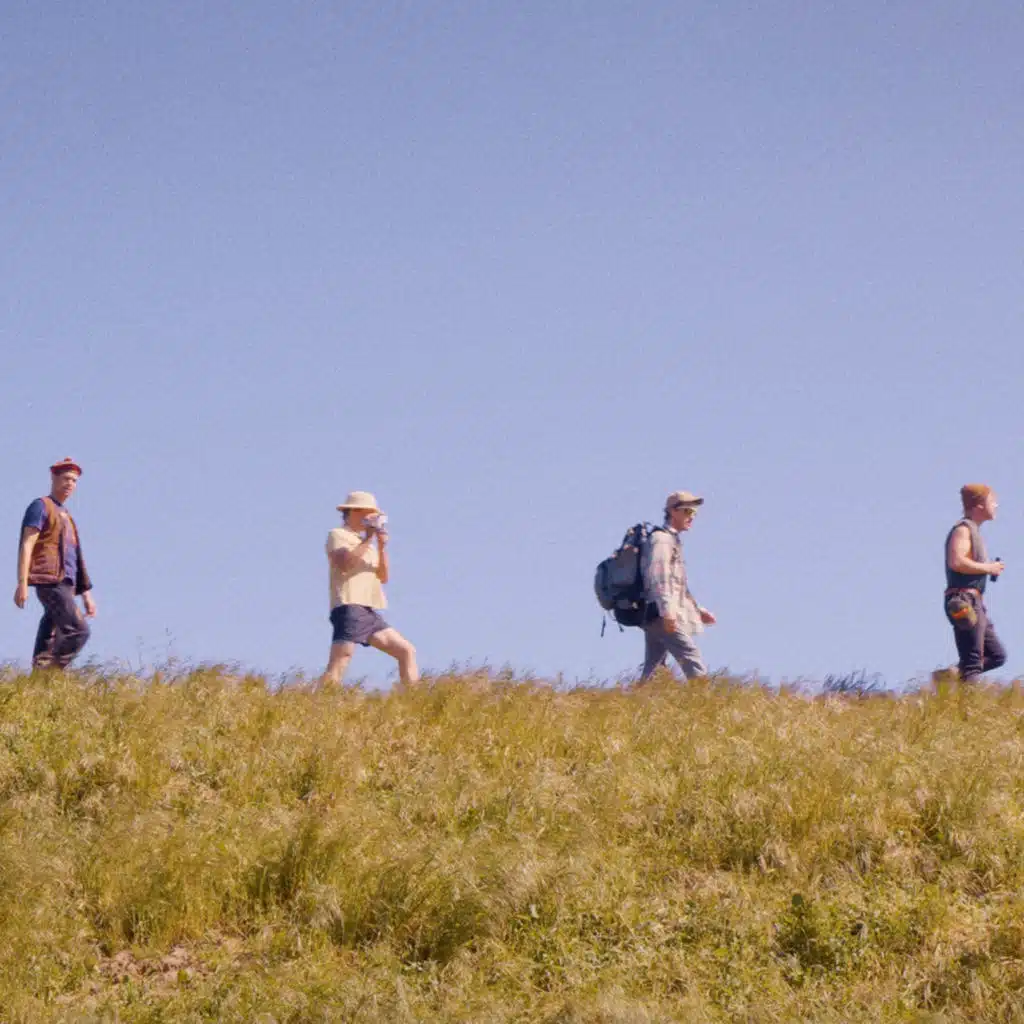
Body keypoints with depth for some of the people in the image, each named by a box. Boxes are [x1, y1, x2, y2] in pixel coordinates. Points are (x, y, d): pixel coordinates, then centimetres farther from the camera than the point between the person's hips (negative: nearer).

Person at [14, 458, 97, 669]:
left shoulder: (66, 517, 27)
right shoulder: (40, 507, 1)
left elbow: (76, 561, 27)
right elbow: (26, 546, -9)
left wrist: (86, 595, 22)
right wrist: (22, 583, -19)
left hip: (65, 585, 9)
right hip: (50, 581, -9)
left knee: (50, 640, 2)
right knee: (78, 630, -18)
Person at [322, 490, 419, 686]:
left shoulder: (366, 544, 26)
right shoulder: (338, 535, 3)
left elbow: (383, 577, 16)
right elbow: (345, 563, -17)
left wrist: (382, 548, 3)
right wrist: (368, 540, -11)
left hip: (370, 612, 8)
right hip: (349, 609, -8)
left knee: (407, 651, 7)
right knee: (339, 663, -19)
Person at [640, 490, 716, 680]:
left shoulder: (673, 541, 25)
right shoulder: (661, 539, -7)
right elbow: (658, 579, -19)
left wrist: (697, 609, 27)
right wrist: (667, 612, -27)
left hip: (655, 617, 10)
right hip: (663, 617, -10)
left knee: (651, 671, 6)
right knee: (694, 664, -13)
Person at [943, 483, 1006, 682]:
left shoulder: (974, 531, 22)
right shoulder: (963, 530, -9)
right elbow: (956, 561, -25)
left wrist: (991, 569, 13)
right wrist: (988, 568, -14)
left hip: (975, 605, 10)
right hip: (964, 603, -10)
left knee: (997, 655, 10)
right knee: (972, 662, -12)